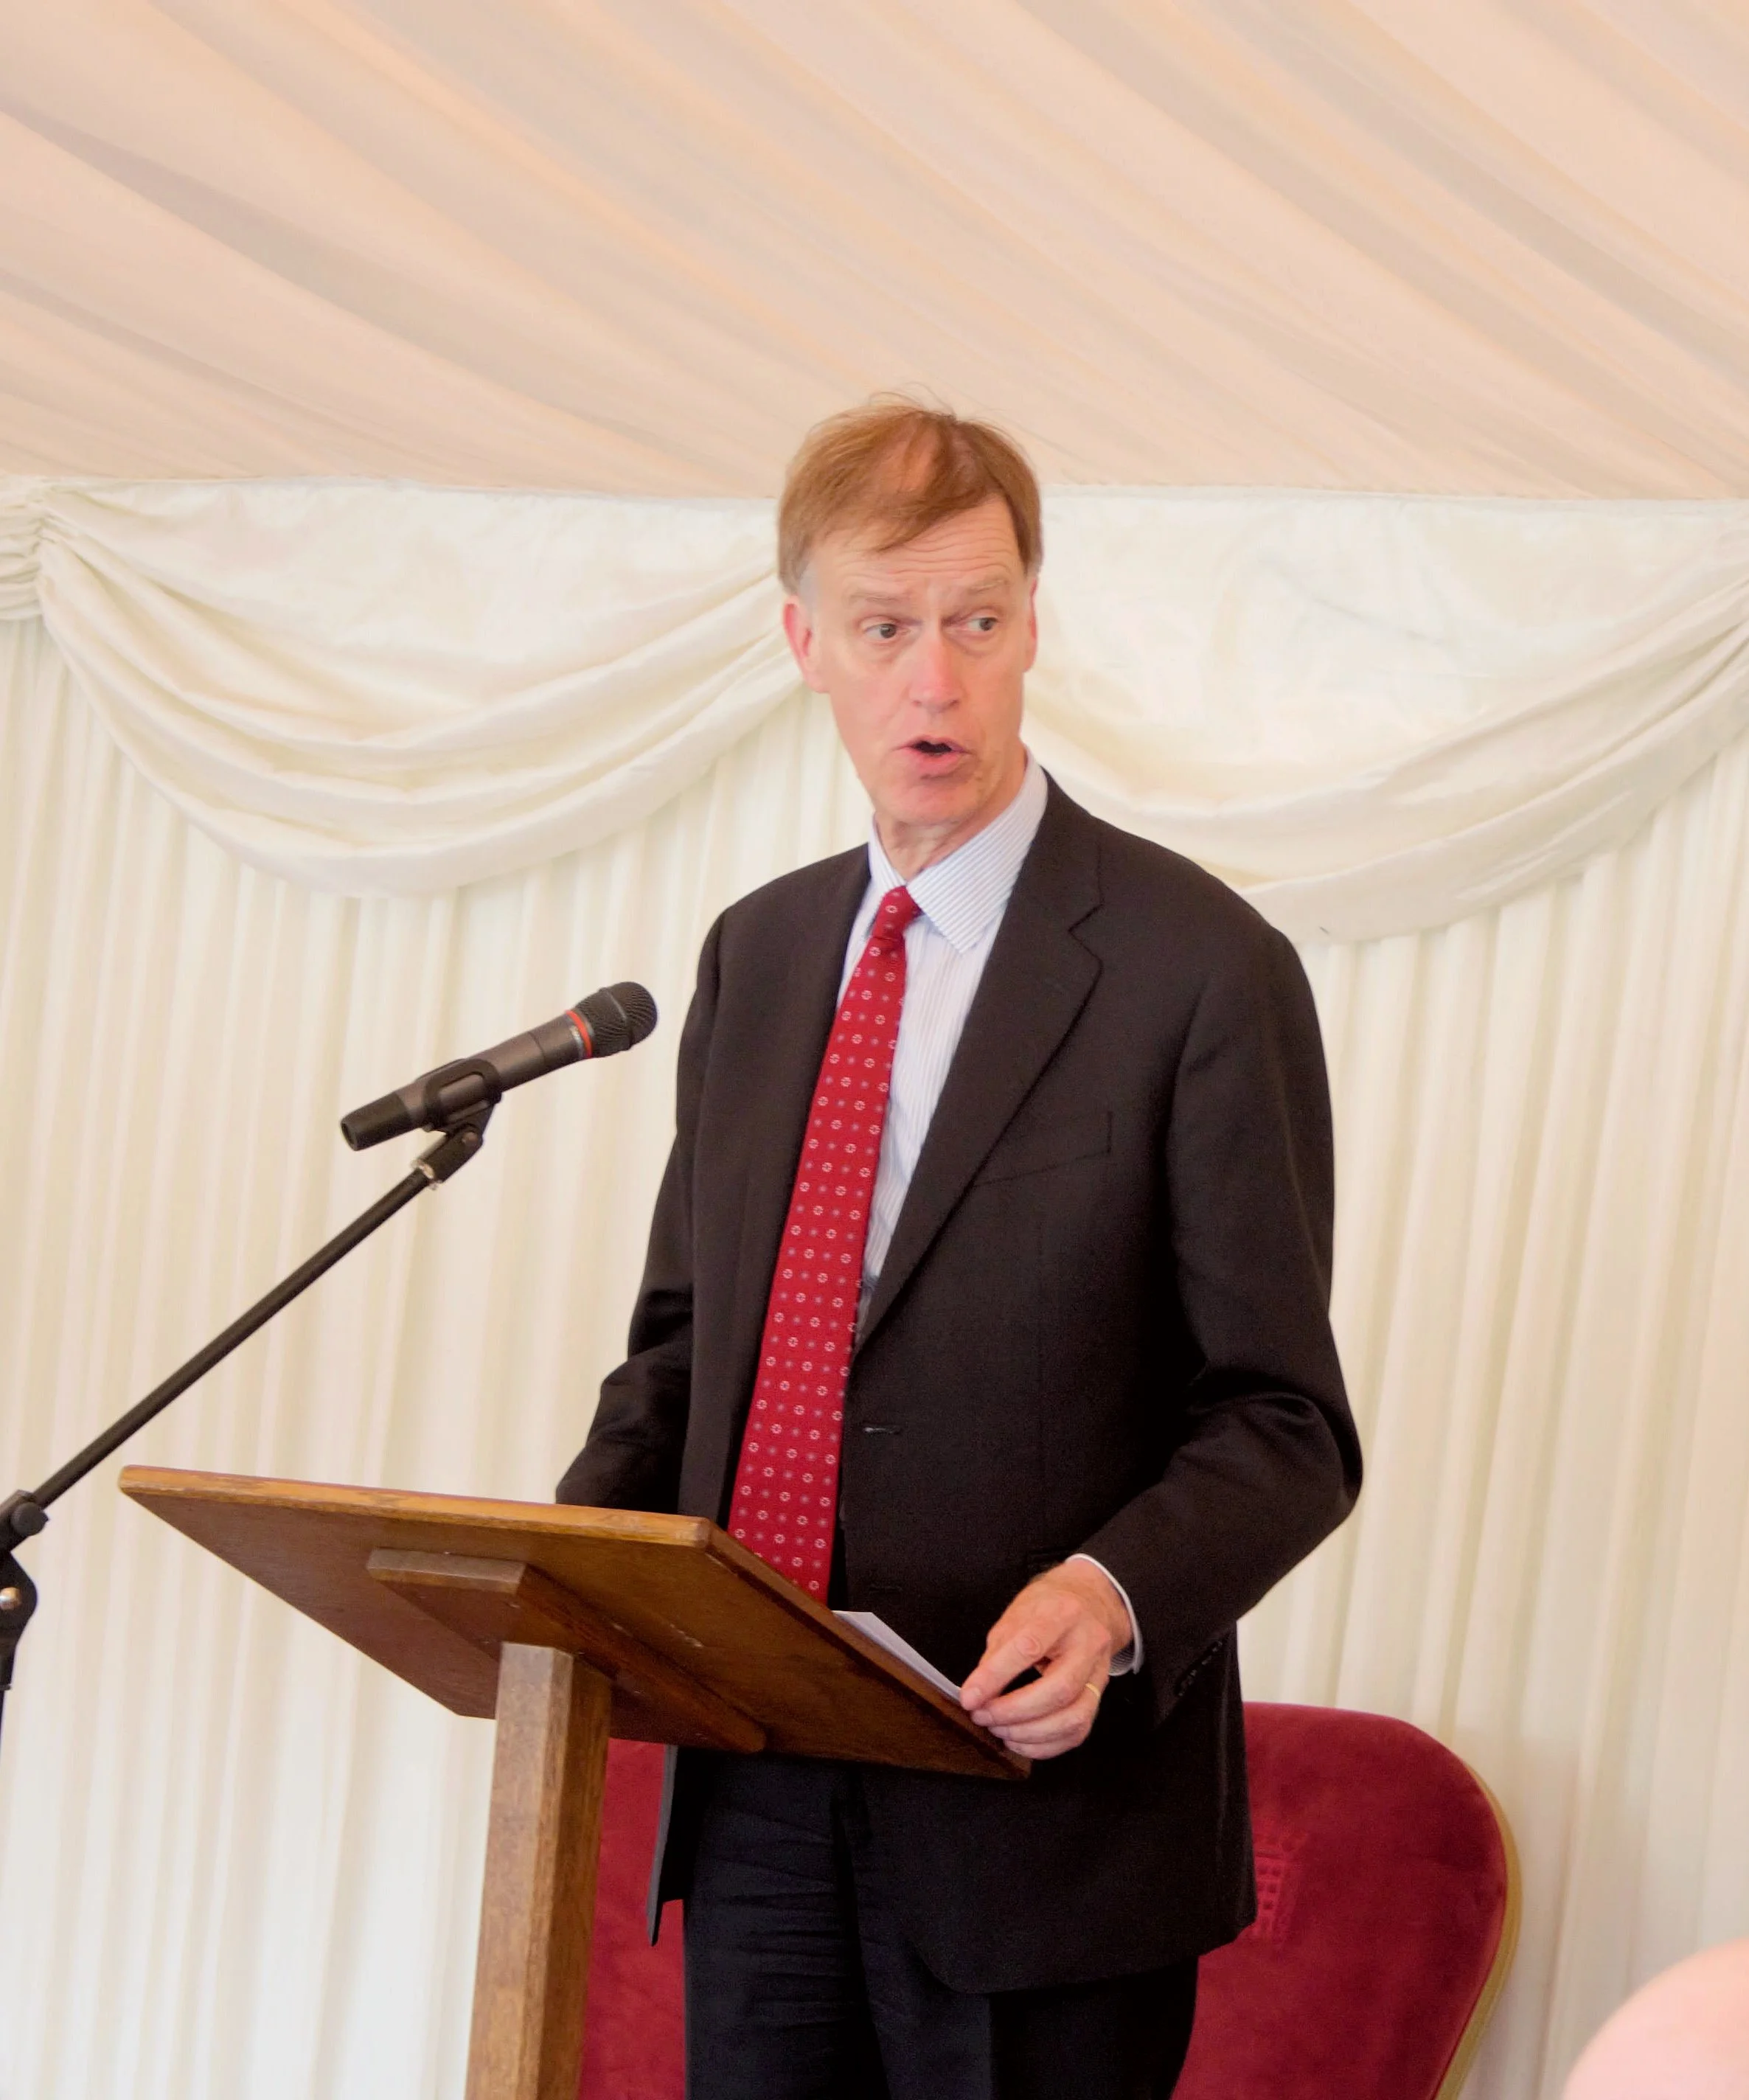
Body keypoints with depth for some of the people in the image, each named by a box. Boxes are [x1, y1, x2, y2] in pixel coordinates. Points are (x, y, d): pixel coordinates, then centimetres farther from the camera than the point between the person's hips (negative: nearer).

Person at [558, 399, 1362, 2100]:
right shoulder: (757, 954, 12)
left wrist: (1113, 1595, -26)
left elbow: (1283, 1426, -8)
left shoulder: (1201, 968, -8)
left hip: (1036, 1812, -5)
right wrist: (568, 1546, 0)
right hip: (758, 1798, 5)